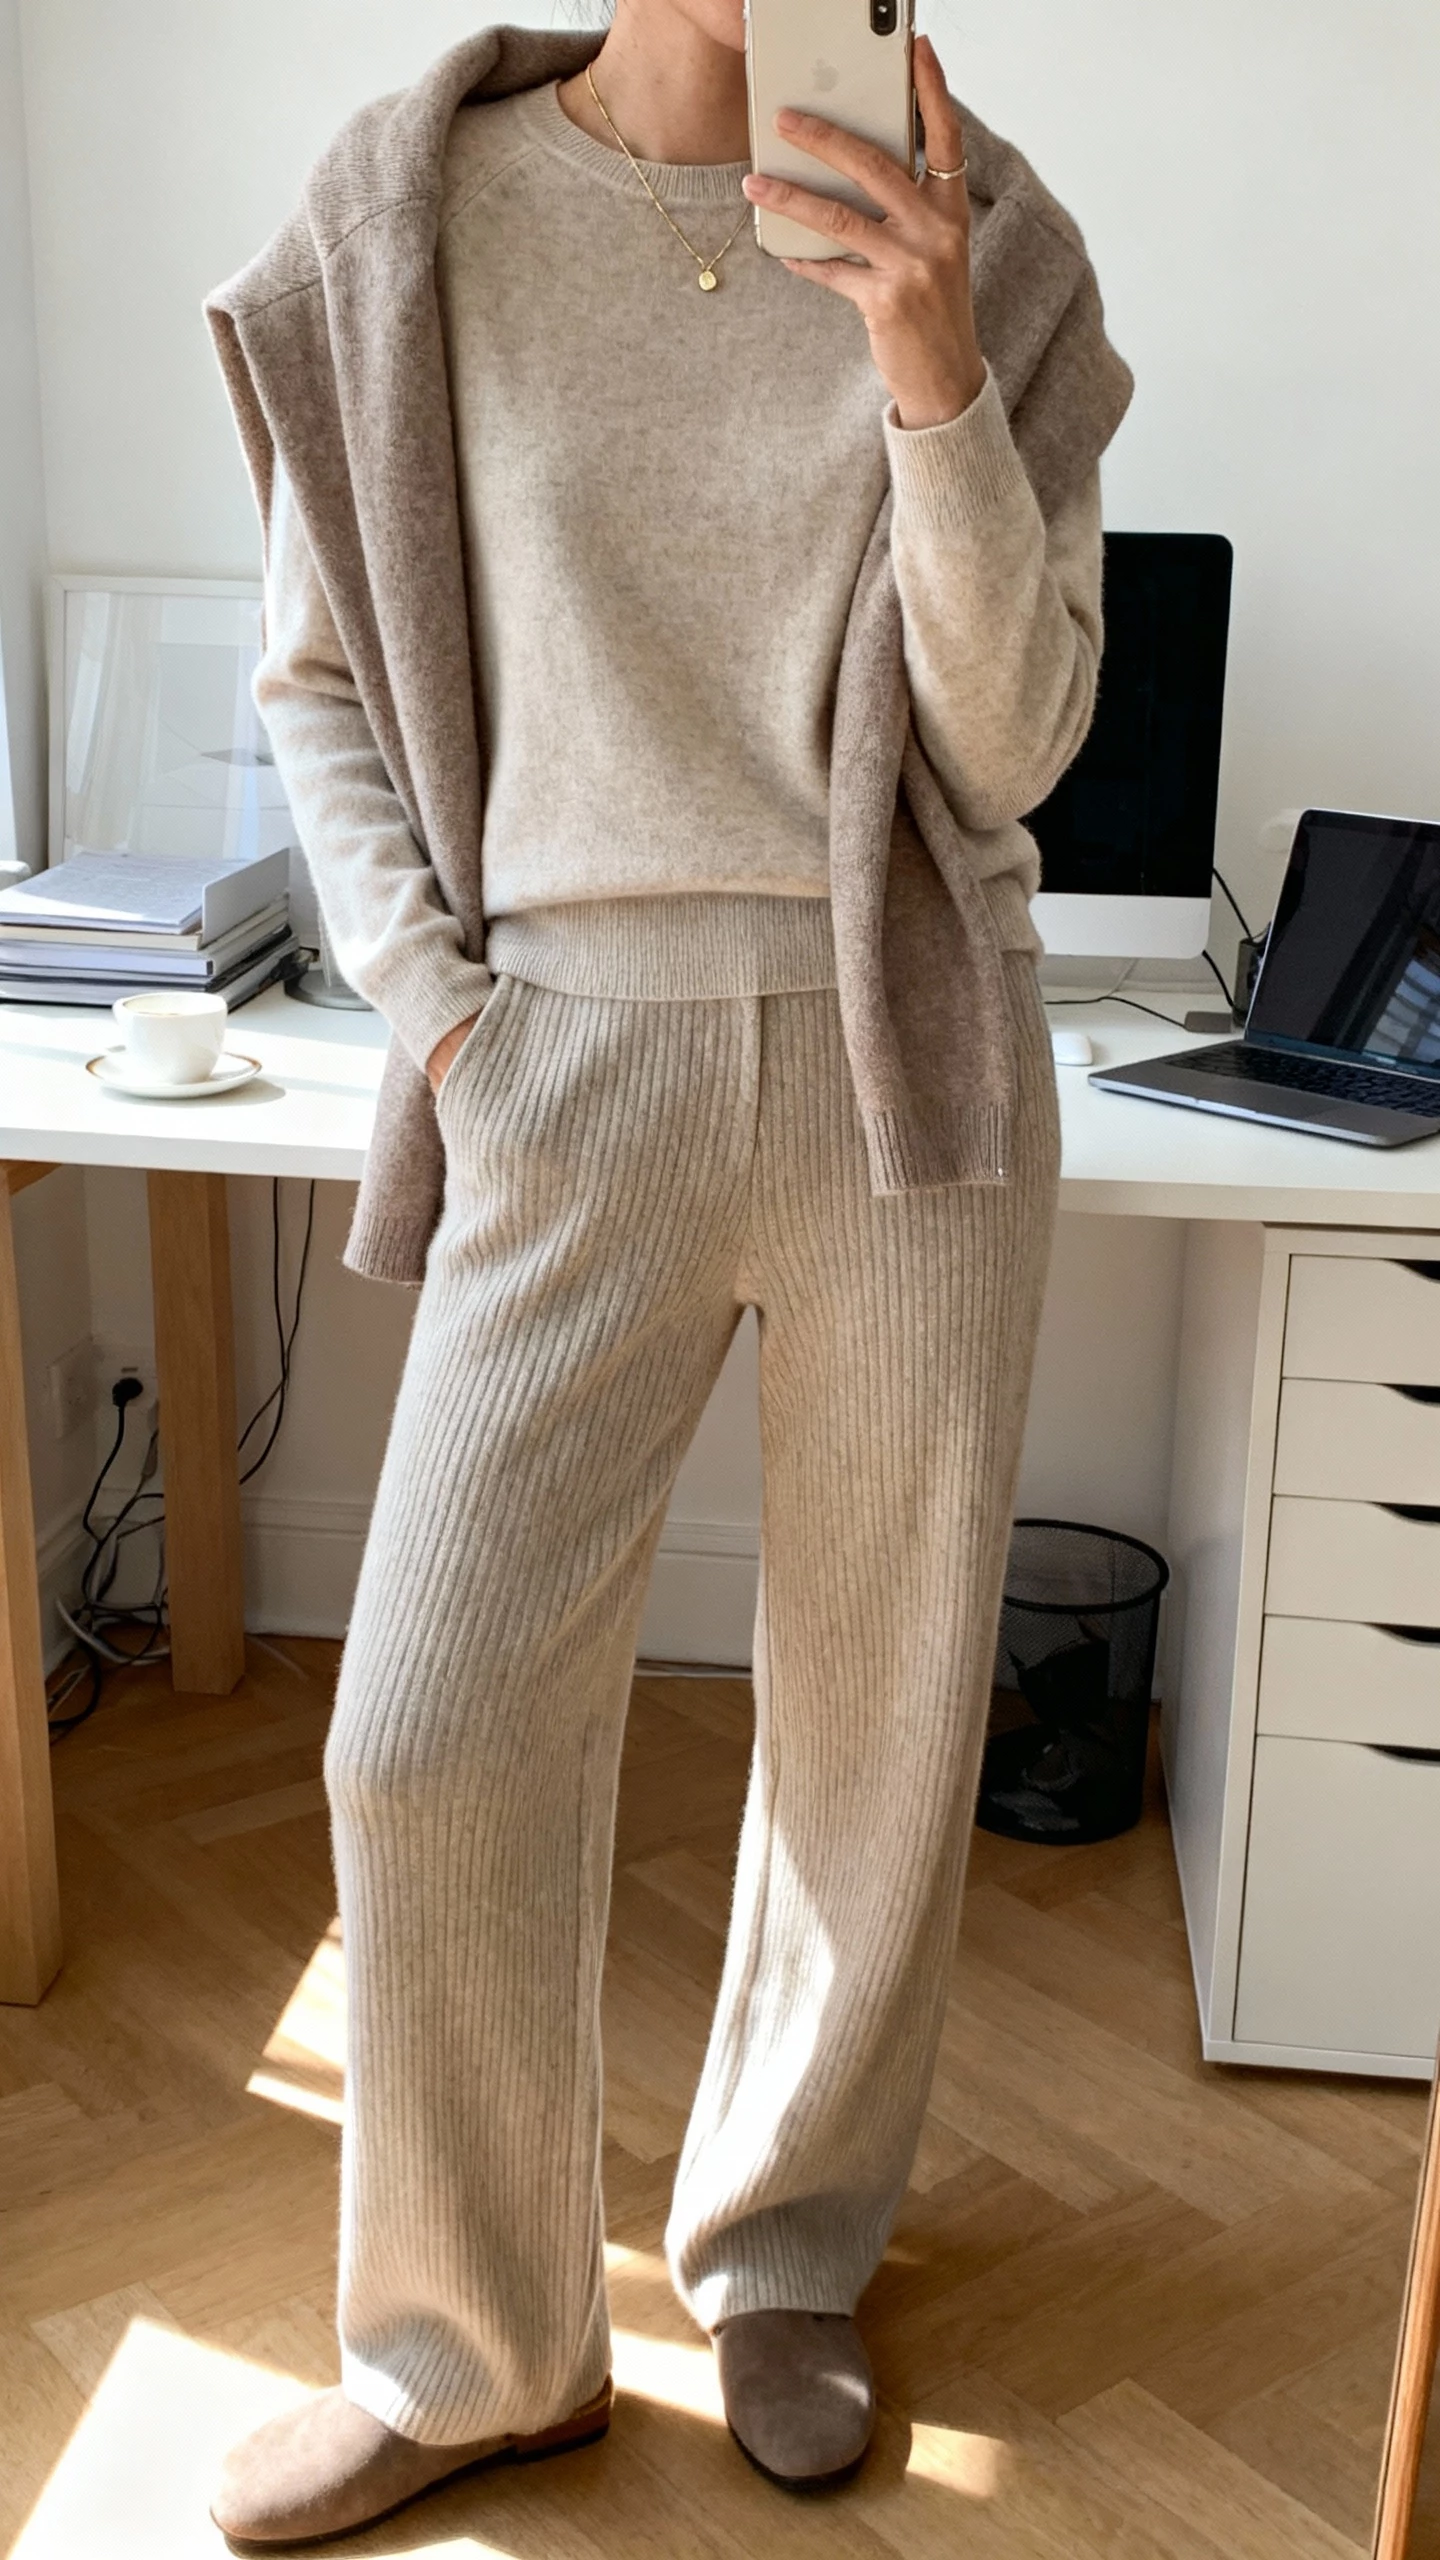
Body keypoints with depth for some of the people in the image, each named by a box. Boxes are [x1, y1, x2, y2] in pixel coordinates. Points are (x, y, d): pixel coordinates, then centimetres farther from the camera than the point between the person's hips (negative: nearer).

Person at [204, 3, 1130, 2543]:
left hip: (911, 1060, 1)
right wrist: (432, 1007, -4)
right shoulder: (410, 209, 1)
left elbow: (1010, 746, -3)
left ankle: (784, 2258, 34)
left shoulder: (984, 242, 2)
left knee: (879, 1711, 9)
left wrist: (935, 389, -17)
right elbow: (321, 677, 8)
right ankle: (471, 2353, 20)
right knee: (431, 1736, -4)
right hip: (583, 1062, 0)